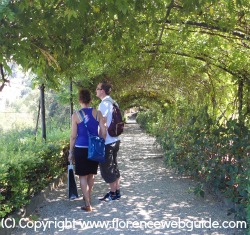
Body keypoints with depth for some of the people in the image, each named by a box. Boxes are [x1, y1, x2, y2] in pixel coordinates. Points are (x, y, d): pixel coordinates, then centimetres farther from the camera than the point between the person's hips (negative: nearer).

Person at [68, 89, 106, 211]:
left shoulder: (76, 115, -7)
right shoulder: (98, 113, -1)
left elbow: (73, 136, -6)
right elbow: (103, 132, -1)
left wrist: (71, 152, 4)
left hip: (81, 148, -3)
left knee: (83, 176, 4)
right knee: (91, 174, 19)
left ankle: (88, 204, 1)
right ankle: (87, 197, 38)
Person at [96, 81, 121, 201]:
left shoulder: (104, 104, -16)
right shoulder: (111, 102, 11)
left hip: (107, 142, -9)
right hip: (114, 140, 9)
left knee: (107, 168, 2)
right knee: (114, 166, 16)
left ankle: (113, 193, 11)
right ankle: (117, 191, 24)